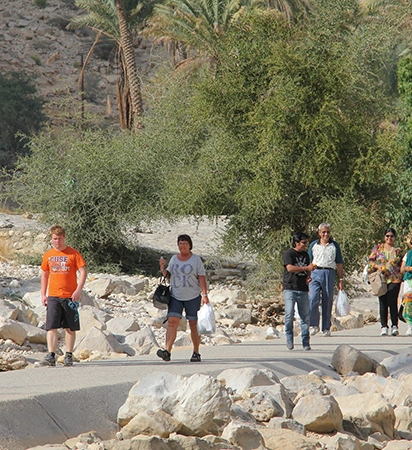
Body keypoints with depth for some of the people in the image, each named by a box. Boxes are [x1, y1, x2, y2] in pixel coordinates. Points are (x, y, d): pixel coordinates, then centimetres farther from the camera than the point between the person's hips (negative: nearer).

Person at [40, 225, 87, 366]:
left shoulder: (73, 254, -1)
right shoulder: (48, 255, 10)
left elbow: (83, 271, -3)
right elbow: (44, 275, 18)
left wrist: (78, 290, -14)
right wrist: (43, 294, 10)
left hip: (70, 296, -2)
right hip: (53, 296, 2)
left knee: (70, 328, 5)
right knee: (51, 327, -9)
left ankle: (69, 355, 14)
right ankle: (51, 355, -13)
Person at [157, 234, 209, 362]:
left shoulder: (196, 260, -1)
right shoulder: (174, 259, 10)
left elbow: (202, 278, -5)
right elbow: (168, 276, 17)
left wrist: (205, 294, -14)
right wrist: (163, 268, -2)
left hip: (193, 297, -2)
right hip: (176, 297, 2)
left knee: (194, 325, 3)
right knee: (172, 322, -12)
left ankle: (196, 353, 14)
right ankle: (167, 351, -22)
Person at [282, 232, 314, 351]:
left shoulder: (305, 255, 18)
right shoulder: (289, 253, -3)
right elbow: (290, 268, -17)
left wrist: (308, 277, 6)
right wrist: (306, 268, -16)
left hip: (303, 290, 6)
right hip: (290, 288, -6)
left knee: (306, 316, 1)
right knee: (289, 314, -14)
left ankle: (305, 342, 6)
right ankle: (289, 339, 1)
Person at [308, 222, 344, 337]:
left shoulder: (335, 245, 13)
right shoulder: (313, 245, 14)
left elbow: (339, 264, 14)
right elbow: (309, 262, 15)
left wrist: (341, 279, 9)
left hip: (329, 273, 0)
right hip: (316, 273, 0)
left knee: (328, 302, 0)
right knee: (313, 299, -17)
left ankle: (326, 328, 6)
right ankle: (314, 325, -10)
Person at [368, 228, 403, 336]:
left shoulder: (397, 251, 11)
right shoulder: (378, 248, 14)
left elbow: (394, 263, 3)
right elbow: (371, 260, 8)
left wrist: (383, 268, -5)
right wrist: (377, 266, -9)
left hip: (394, 279, -2)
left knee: (392, 302, -10)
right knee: (383, 303, -1)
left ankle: (394, 326, -3)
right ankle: (384, 326, 3)